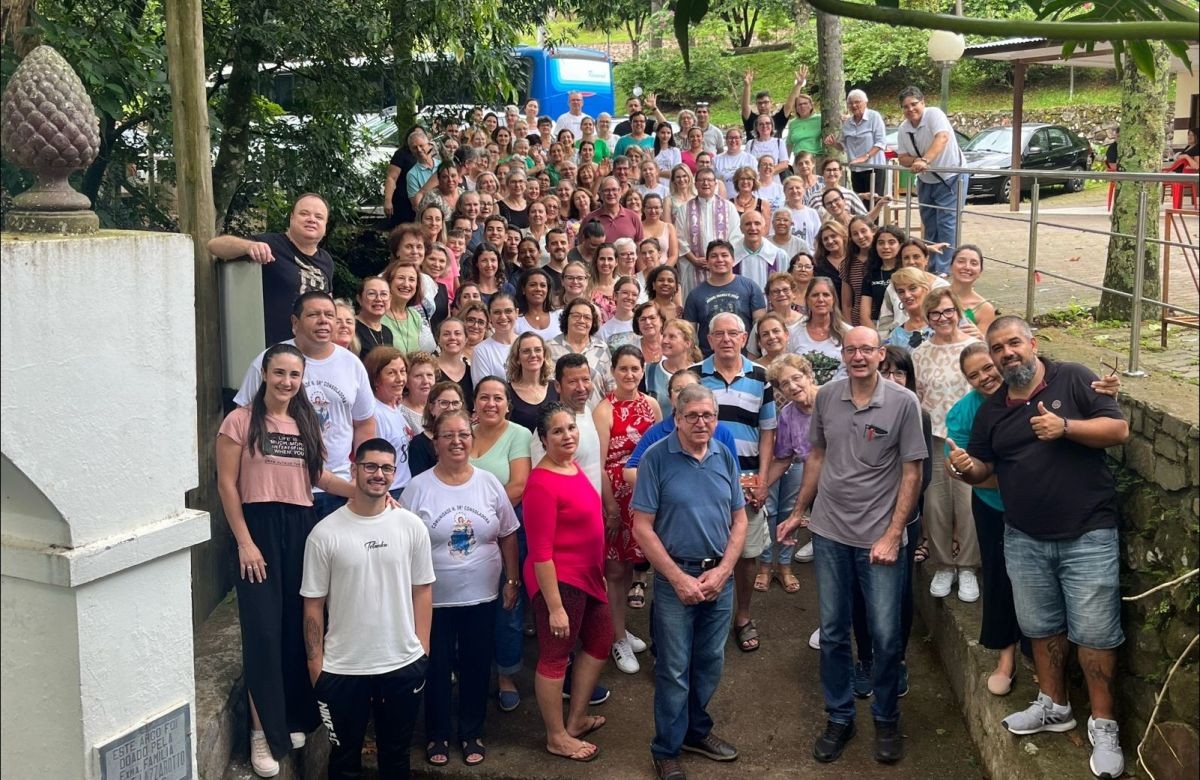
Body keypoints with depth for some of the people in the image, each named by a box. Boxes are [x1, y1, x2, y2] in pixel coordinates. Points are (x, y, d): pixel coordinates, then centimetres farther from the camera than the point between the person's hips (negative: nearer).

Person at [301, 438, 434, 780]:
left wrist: (422, 649, 1)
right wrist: (315, 662, -4)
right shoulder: (325, 533, -8)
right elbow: (313, 604, -3)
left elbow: (422, 589, 4)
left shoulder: (411, 526, -2)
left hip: (404, 665, 2)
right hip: (343, 669, -1)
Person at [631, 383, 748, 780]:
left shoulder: (725, 457, 2)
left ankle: (696, 730, 35)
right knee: (674, 669, 4)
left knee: (710, 662, 16)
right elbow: (642, 528, -11)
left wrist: (722, 572, -6)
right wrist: (678, 578, -14)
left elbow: (739, 520, 6)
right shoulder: (656, 458, -11)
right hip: (675, 577, -4)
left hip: (720, 576, 4)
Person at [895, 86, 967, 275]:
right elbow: (902, 158, -1)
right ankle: (930, 266, 23)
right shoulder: (903, 129, -1)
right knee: (929, 225, 13)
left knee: (946, 223, -12)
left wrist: (925, 160, -49)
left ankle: (942, 270, -11)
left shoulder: (934, 114, -20)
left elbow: (942, 137, -37)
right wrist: (914, 161, -24)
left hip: (950, 177, -7)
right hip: (926, 181, 7)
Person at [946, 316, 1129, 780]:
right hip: (1024, 540, 5)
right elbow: (982, 468, 12)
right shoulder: (991, 410, 9)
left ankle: (1104, 726, 11)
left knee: (1094, 632, -1)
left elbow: (1119, 429, -9)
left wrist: (1065, 427, -23)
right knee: (1041, 627, 16)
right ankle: (1054, 707, 33)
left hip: (1087, 534, -5)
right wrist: (966, 468, -12)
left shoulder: (1073, 380, -4)